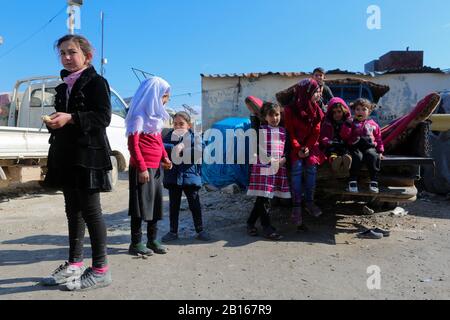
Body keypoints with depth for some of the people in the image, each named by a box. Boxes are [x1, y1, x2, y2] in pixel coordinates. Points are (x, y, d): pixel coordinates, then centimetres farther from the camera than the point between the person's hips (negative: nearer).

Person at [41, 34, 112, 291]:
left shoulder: (96, 82, -4)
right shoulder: (64, 86, 20)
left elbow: (103, 117, -15)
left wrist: (70, 118, -23)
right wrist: (54, 123, 6)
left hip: (88, 154, -8)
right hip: (66, 156, 8)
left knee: (90, 210, -5)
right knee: (73, 210, 12)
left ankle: (101, 270, 4)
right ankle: (75, 264, 23)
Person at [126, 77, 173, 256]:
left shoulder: (156, 115, 16)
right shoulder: (140, 115, -10)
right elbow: (133, 144, -15)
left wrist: (164, 158, 4)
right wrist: (142, 168, -18)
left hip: (156, 167, 8)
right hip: (142, 169, -8)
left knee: (156, 204, 13)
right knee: (141, 204, -1)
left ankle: (152, 240, 24)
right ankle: (136, 243, 10)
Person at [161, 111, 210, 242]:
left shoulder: (194, 137, -2)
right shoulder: (169, 136, 6)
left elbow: (199, 150, -18)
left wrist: (183, 150, -22)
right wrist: (173, 148, -25)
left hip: (190, 176, -2)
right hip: (172, 176, 3)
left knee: (195, 205, 7)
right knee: (174, 205, 12)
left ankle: (200, 230, 22)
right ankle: (173, 231, 25)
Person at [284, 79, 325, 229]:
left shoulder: (316, 110, 6)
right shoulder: (291, 109, -5)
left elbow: (316, 132, 3)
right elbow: (290, 132, -8)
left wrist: (307, 147, -12)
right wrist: (298, 149, -19)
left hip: (310, 145, 3)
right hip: (295, 146, -3)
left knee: (312, 164, -25)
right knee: (297, 165, -27)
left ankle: (309, 201, -13)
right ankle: (296, 205, -24)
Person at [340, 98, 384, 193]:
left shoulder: (373, 124, 19)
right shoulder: (352, 123, 12)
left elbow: (378, 138, 22)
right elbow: (344, 136, -2)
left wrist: (380, 151, 13)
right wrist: (348, 124, -11)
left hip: (370, 147, 2)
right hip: (355, 147, -2)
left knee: (374, 157, -31)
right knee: (357, 157, -35)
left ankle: (374, 182, -22)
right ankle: (353, 181, -26)